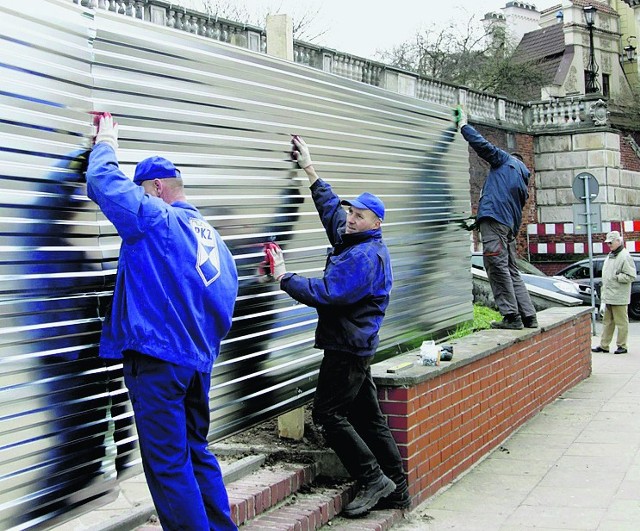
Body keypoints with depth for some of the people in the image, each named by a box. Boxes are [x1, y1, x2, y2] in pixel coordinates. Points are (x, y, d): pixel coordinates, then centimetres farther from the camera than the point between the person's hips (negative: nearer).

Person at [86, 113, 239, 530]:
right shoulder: (213, 237, 14)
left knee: (168, 465, -1)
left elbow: (103, 181, -7)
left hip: (157, 360, -8)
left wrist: (107, 144, 11)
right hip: (199, 363, 8)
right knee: (197, 453, 19)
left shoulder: (155, 219, -9)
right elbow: (226, 301, 17)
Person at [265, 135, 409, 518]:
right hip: (356, 347, 10)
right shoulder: (355, 242, 12)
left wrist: (283, 276, -17)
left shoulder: (364, 256, -19)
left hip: (347, 348, -10)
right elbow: (331, 207, 25)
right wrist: (309, 169, 28)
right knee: (368, 417, 11)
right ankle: (396, 488, 16)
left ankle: (375, 481, -3)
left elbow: (325, 293, -25)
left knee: (329, 414, -6)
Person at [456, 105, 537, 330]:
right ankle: (529, 317, 11)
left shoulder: (506, 160, 10)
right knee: (511, 271, 12)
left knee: (497, 267, -10)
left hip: (494, 219, -9)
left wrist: (464, 125, 12)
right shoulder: (523, 182, 29)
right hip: (510, 226, 9)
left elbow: (482, 144, -2)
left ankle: (512, 317, -12)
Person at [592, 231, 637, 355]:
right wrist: (604, 289, 17)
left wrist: (616, 277, -18)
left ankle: (622, 346, 8)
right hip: (609, 296, 9)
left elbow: (631, 276, -17)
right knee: (607, 322, 13)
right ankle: (604, 345, 18)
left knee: (621, 322, 0)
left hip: (619, 297, -9)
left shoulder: (624, 256, -13)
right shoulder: (610, 255, 16)